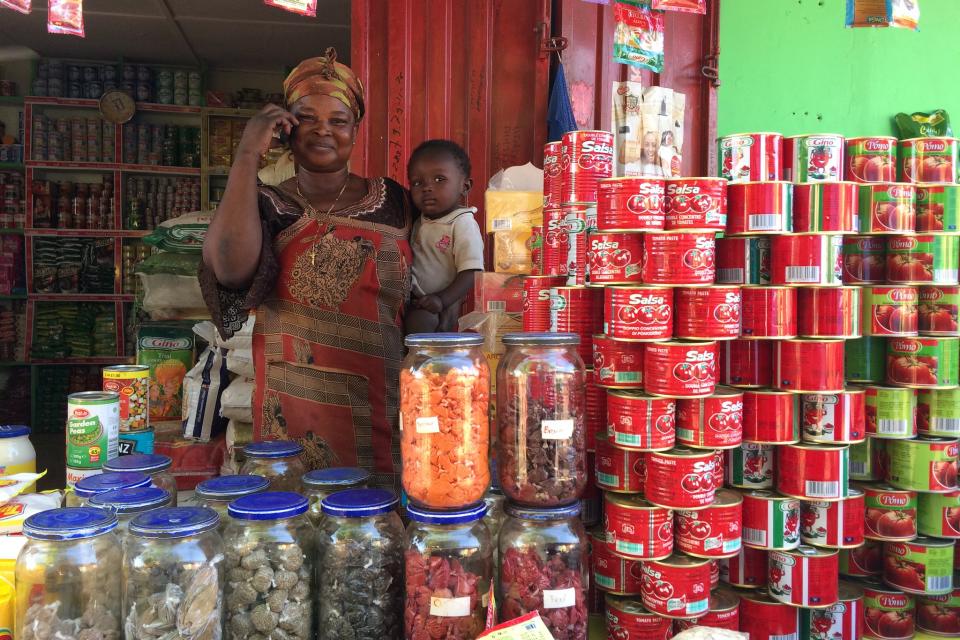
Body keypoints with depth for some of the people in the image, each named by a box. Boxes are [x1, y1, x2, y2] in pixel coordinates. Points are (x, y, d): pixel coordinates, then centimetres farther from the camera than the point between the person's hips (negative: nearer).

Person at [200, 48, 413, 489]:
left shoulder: (392, 200, 7)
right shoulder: (269, 206, 2)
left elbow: (421, 293, 14)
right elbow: (232, 269, -19)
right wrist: (248, 154, -12)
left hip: (383, 409, 2)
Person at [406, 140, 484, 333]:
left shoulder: (463, 224, -12)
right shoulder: (419, 221, 9)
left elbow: (471, 272, -18)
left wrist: (442, 300, -25)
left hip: (446, 305, -7)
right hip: (415, 300, 7)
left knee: (421, 318, -32)